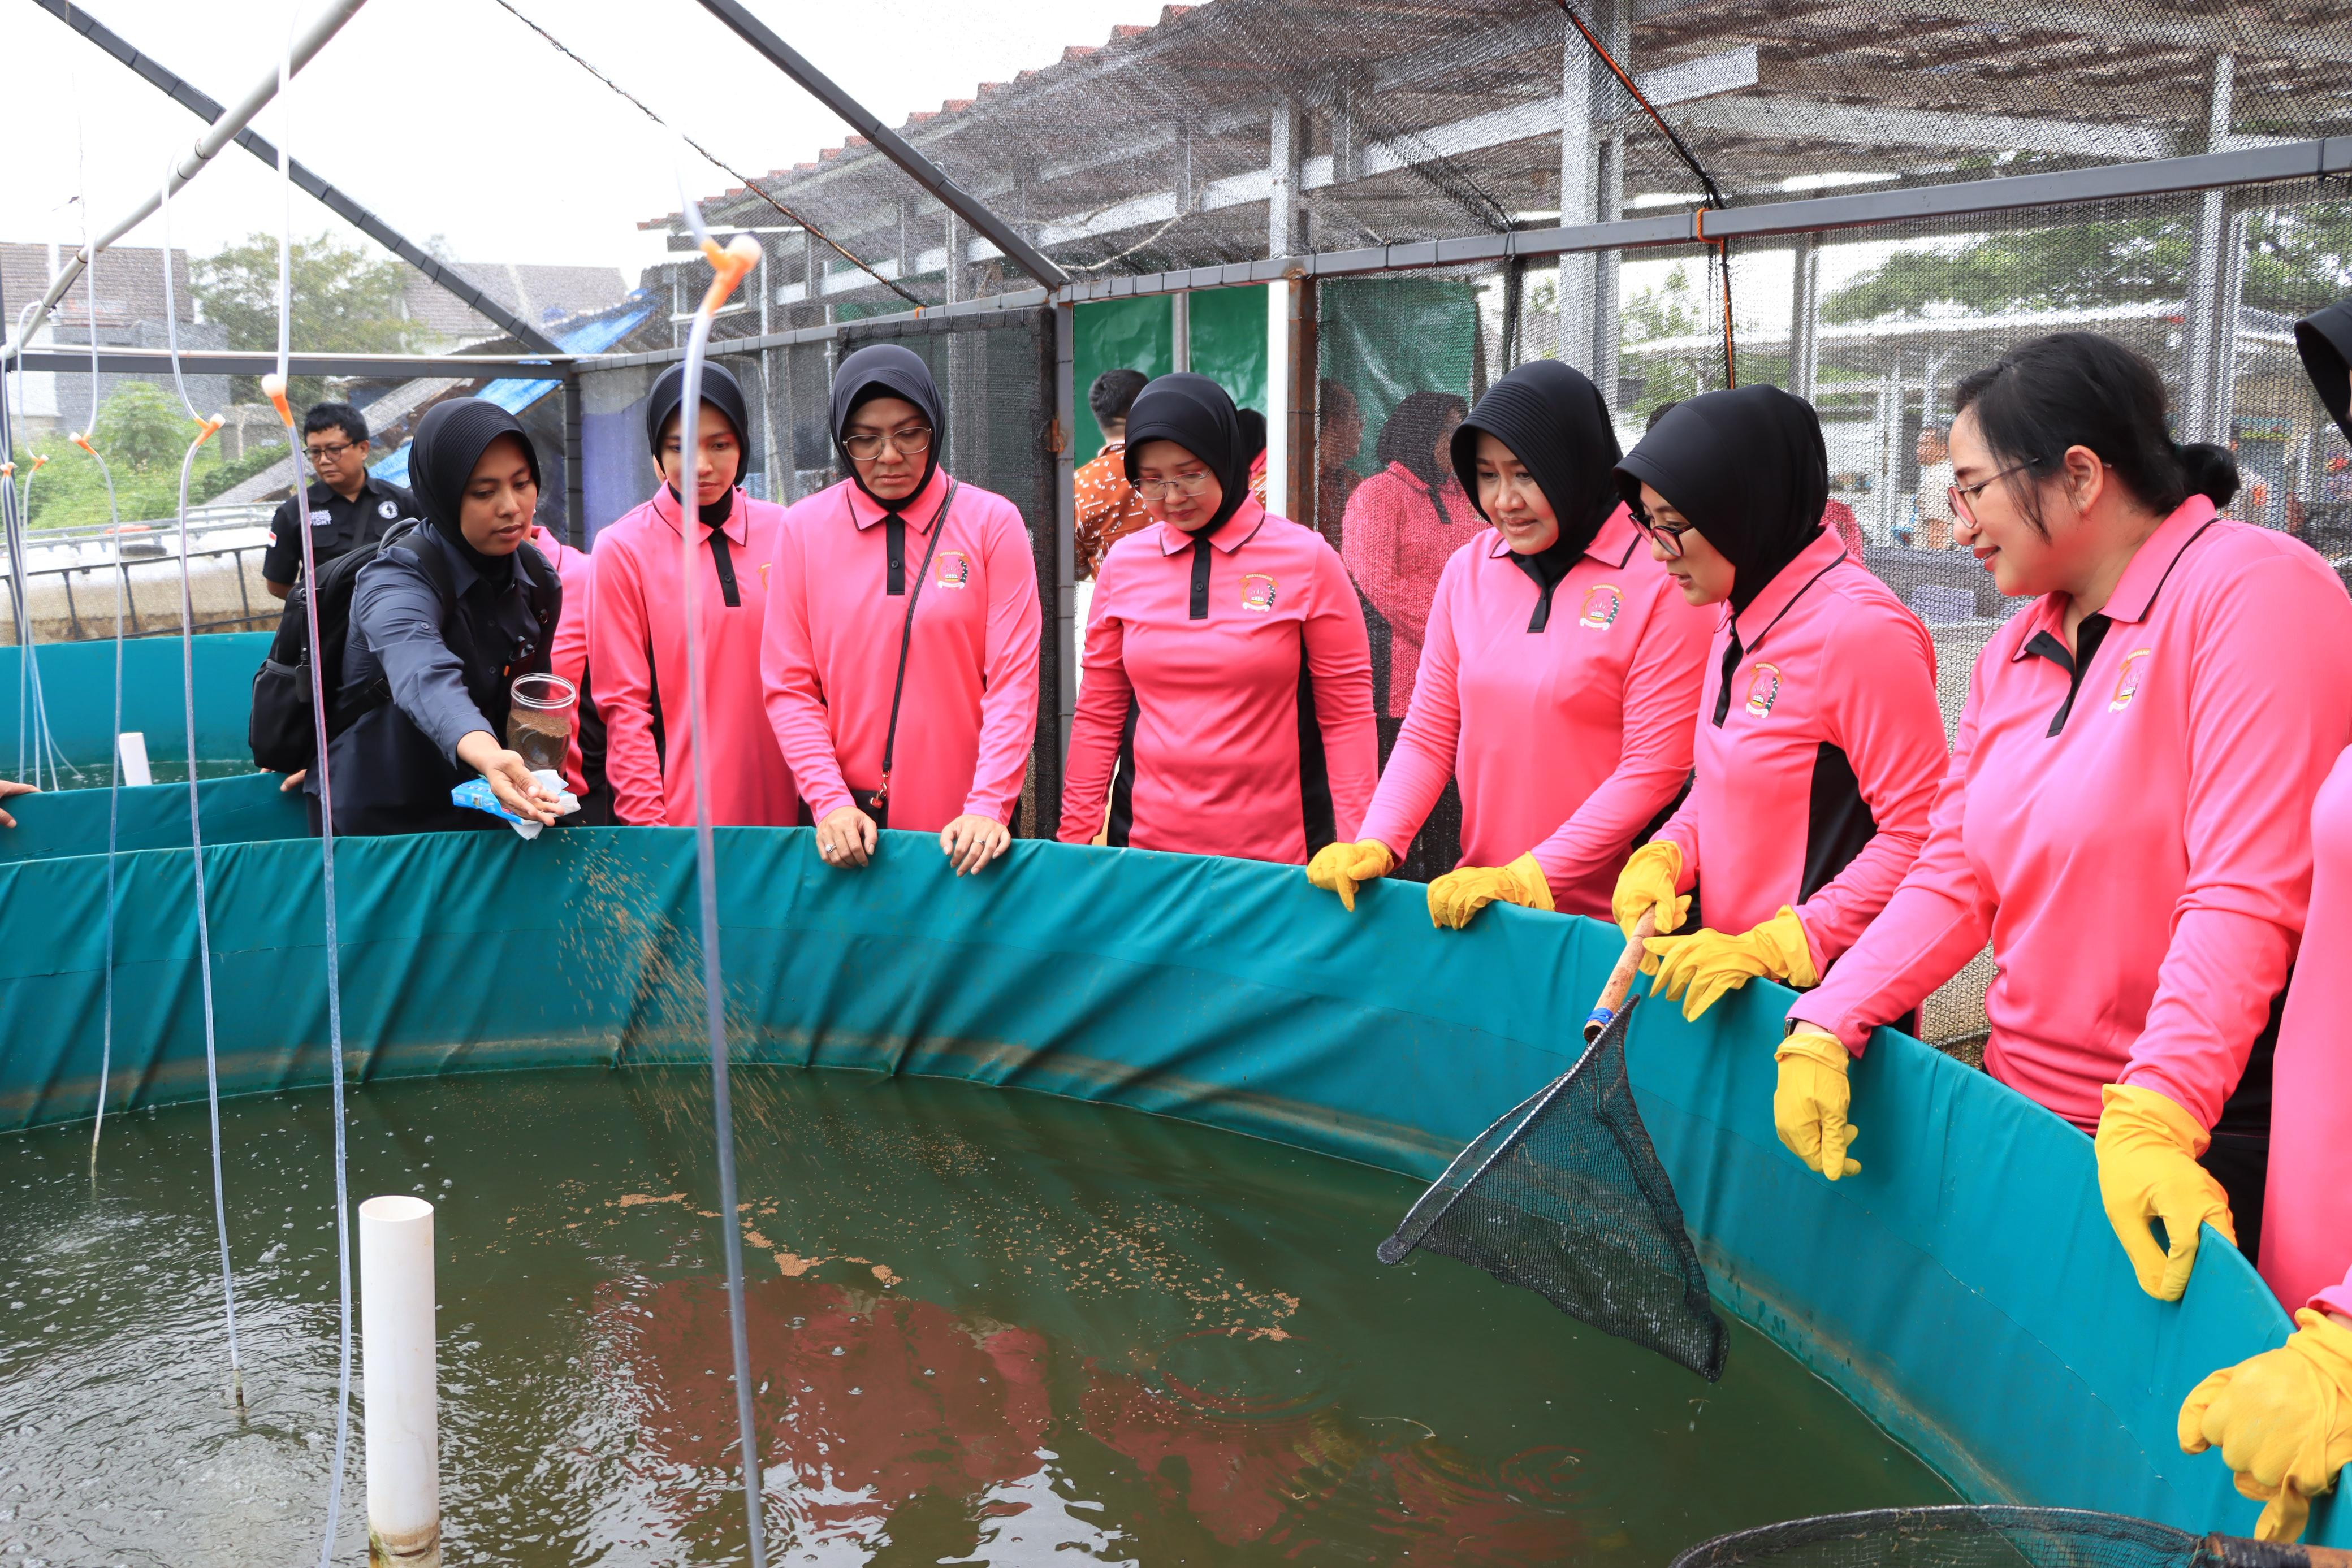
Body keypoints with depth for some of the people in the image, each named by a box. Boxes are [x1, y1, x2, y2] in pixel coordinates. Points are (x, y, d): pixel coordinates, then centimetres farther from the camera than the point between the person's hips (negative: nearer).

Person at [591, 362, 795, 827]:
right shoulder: (623, 548, -3)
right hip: (681, 817, -2)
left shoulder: (782, 532, 4)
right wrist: (647, 825, -9)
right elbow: (623, 703, -4)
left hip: (781, 806, 3)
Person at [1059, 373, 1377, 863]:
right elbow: (1099, 713, 8)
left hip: (1275, 856, -2)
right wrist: (1073, 838, 6)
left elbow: (1347, 716, -5)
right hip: (1146, 844, 3)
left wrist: (1356, 846, -10)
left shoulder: (1307, 559, -5)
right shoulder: (1124, 562, 4)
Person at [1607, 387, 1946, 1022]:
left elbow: (1919, 836, -19)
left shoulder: (1861, 629, -19)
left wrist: (1775, 946, -22)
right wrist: (1663, 860, -3)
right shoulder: (1739, 620, 8)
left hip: (1826, 991, -7)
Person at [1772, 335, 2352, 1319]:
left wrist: (2151, 1123, -30)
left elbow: (2246, 895, -22)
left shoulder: (2255, 591, -14)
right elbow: (1954, 879, 7)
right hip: (2031, 1119, 7)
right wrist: (1823, 1030, -5)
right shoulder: (2018, 653, 12)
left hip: (2202, 1157, -7)